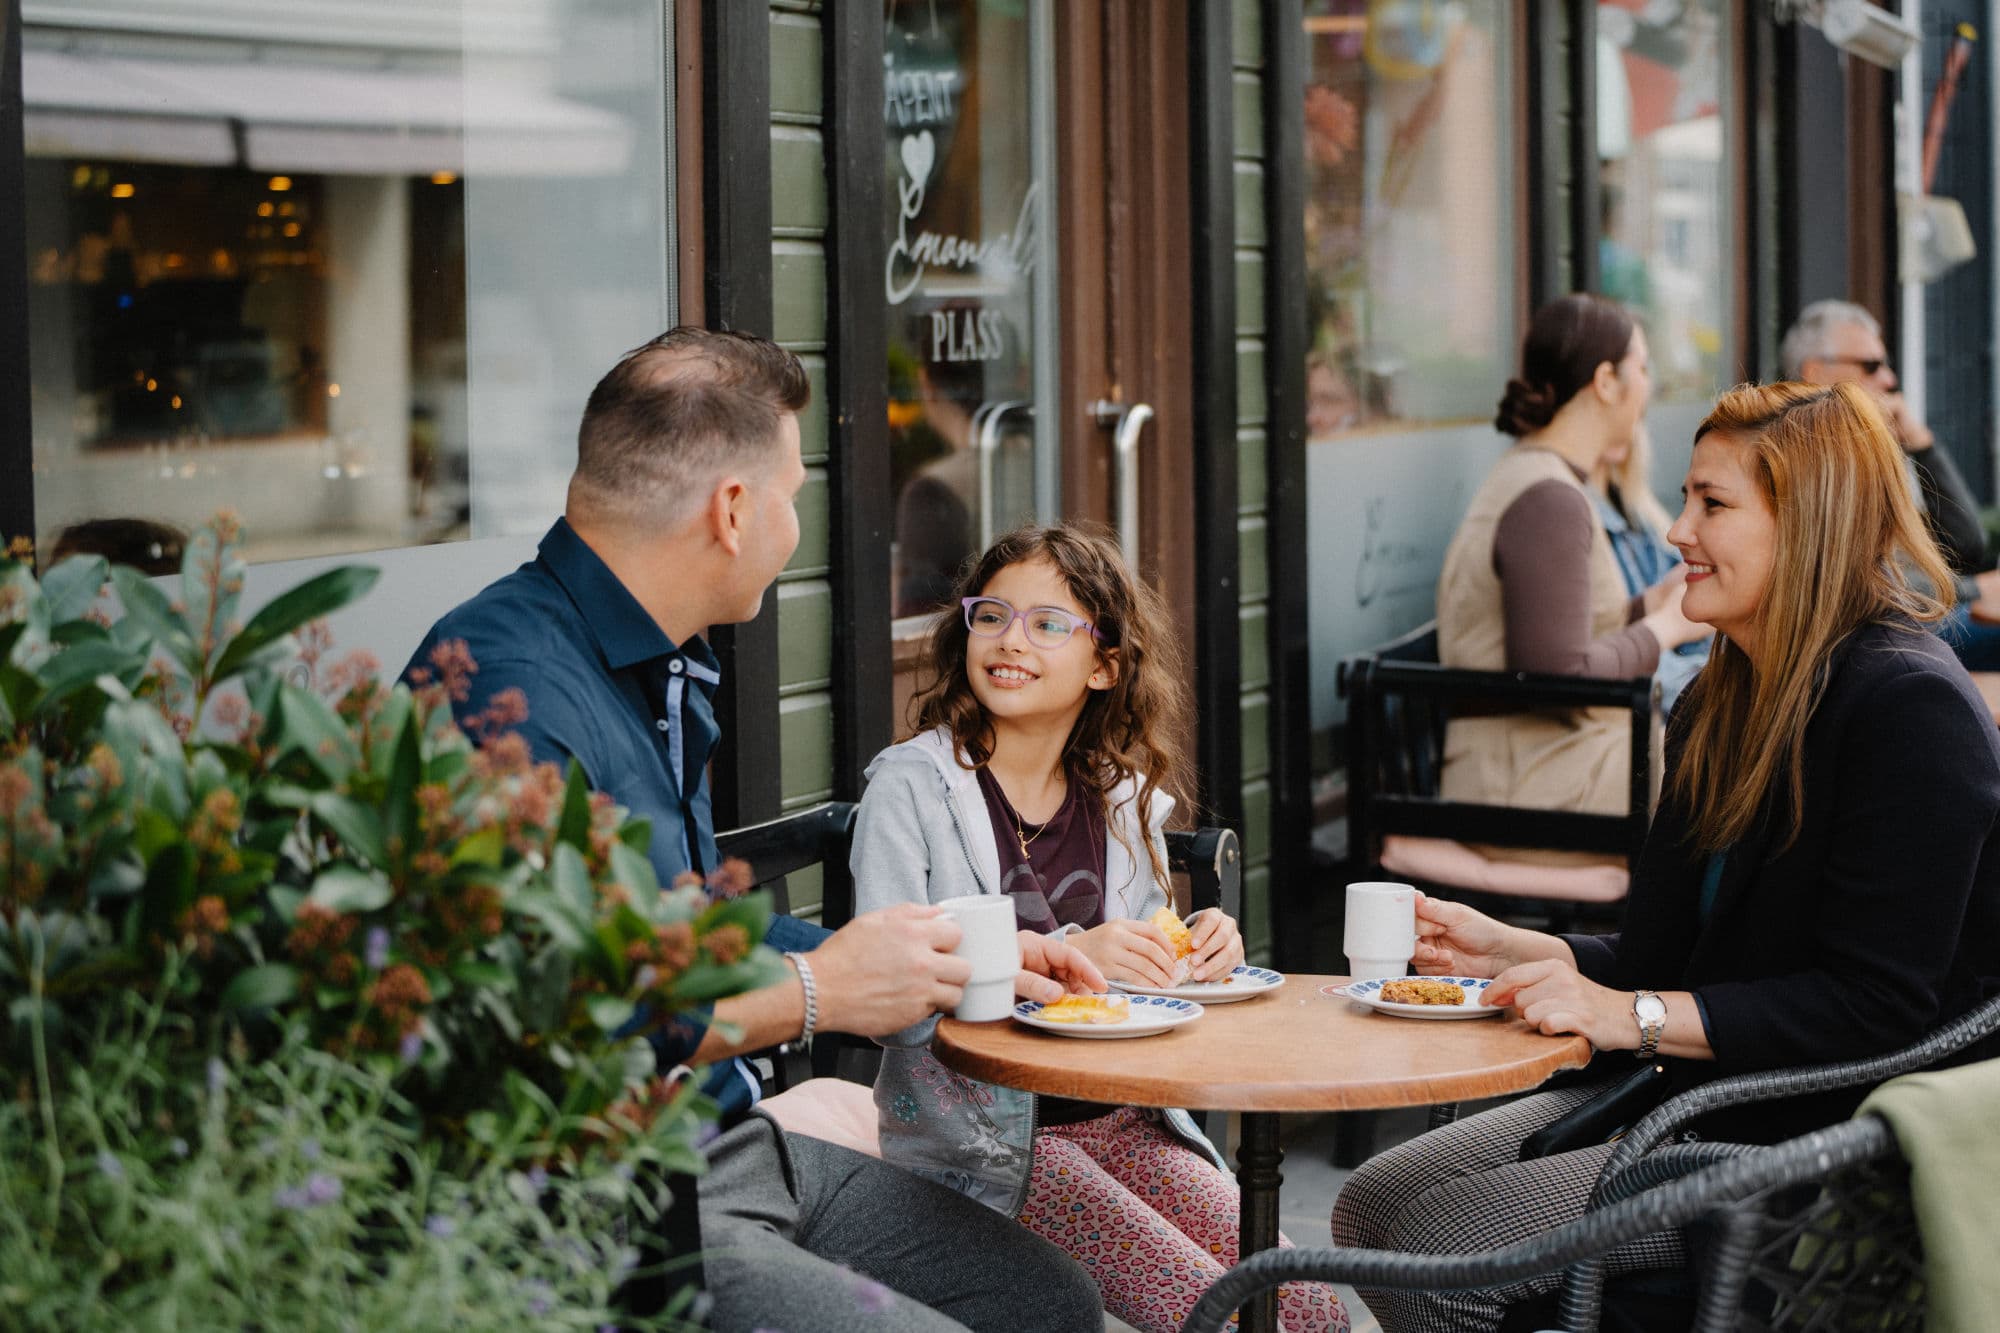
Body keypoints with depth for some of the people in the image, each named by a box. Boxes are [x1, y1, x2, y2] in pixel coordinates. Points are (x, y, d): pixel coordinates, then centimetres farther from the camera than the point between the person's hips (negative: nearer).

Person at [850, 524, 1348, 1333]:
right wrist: (1066, 956, -29)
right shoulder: (912, 786, -8)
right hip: (980, 1137, -5)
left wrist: (1197, 952, -4)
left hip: (1119, 1117, 6)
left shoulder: (1126, 799, 10)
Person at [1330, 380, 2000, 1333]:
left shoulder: (1910, 709, -16)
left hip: (1829, 1134, -9)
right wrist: (1506, 951, 0)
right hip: (1688, 1089, 9)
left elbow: (1873, 1005, -22)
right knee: (1372, 1206, -1)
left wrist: (1636, 1016, -25)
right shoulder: (1720, 705, 13)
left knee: (1439, 1245, -18)